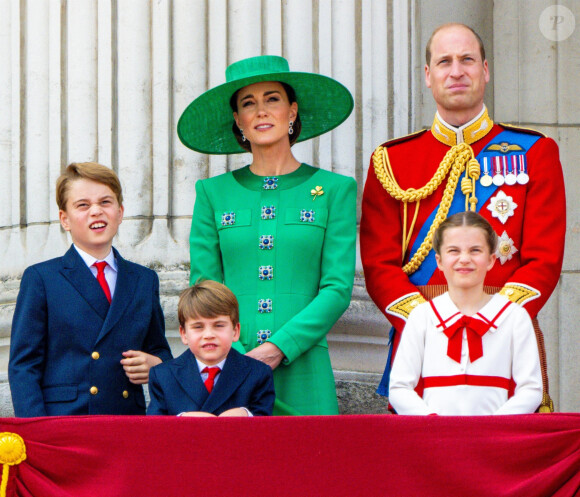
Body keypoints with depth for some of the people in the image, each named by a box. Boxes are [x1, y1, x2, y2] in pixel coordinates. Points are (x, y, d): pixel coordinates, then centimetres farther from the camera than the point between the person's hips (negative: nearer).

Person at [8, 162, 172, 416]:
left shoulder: (145, 280, 17)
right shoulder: (40, 279, 6)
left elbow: (159, 349, 25)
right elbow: (23, 365, 1)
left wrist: (156, 364, 1)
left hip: (128, 422, 5)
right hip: (61, 424, -5)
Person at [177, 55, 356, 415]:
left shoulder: (334, 190, 7)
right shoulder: (213, 193, 10)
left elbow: (338, 288, 0)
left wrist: (278, 348, -13)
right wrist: (237, 359, -10)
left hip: (302, 373, -1)